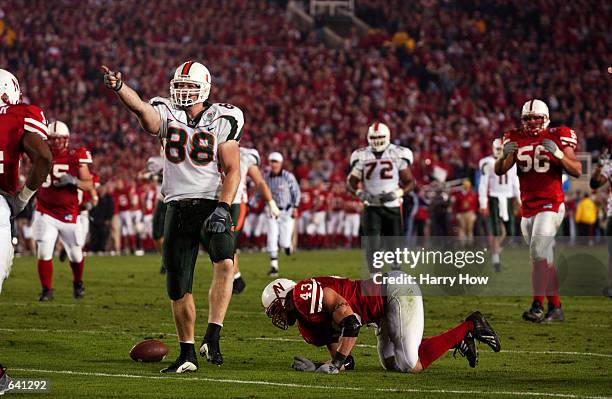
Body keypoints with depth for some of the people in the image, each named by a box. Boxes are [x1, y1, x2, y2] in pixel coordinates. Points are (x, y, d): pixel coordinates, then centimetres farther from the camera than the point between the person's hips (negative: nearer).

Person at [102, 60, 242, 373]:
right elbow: (141, 108, -19)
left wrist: (222, 208, -16)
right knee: (178, 287, 4)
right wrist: (118, 87, -40)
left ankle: (212, 339, -25)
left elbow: (232, 171, -2)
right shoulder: (167, 115, 4)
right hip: (177, 207, 2)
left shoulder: (223, 120, 0)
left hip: (211, 205, -2)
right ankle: (187, 353, 18)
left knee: (225, 264, -28)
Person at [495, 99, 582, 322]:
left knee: (539, 253, -17)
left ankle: (537, 306, -19)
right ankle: (555, 307, 16)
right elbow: (499, 171, 3)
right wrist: (507, 155, -17)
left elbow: (577, 171, -6)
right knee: (545, 258, 9)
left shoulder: (557, 138, -4)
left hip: (550, 205, -5)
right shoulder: (516, 139, 7)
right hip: (527, 209, 5)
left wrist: (558, 154, -22)